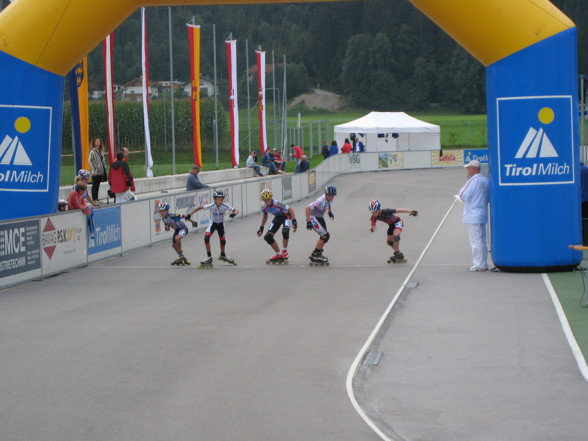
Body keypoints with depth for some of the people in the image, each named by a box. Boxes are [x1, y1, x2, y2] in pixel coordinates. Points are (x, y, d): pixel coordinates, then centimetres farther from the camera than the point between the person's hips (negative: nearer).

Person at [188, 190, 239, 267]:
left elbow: (236, 211, -21)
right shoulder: (211, 206, -26)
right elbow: (200, 207, -17)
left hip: (221, 224, 1)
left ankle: (222, 255, 41)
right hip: (213, 223, -1)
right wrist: (190, 214, -21)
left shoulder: (225, 206, -24)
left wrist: (234, 213, -46)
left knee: (222, 240, 8)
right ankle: (209, 258, -13)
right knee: (206, 237, -23)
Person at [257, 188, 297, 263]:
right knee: (268, 237, -6)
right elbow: (265, 216, 7)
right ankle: (279, 255, 10)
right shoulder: (264, 207, -15)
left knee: (285, 231, -35)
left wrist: (294, 222, -33)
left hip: (286, 216, -6)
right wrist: (261, 228, 7)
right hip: (278, 217, 6)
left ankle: (285, 251, -10)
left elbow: (290, 209, -26)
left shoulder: (277, 203, -33)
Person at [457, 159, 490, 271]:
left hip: (473, 216, -9)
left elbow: (463, 196, -17)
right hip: (482, 214, 9)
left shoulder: (473, 181, -17)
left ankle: (479, 265, -3)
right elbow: (488, 198, 18)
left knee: (475, 241, -4)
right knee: (482, 240, 14)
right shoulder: (486, 180, 11)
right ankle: (483, 264, 18)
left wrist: (460, 192, 3)